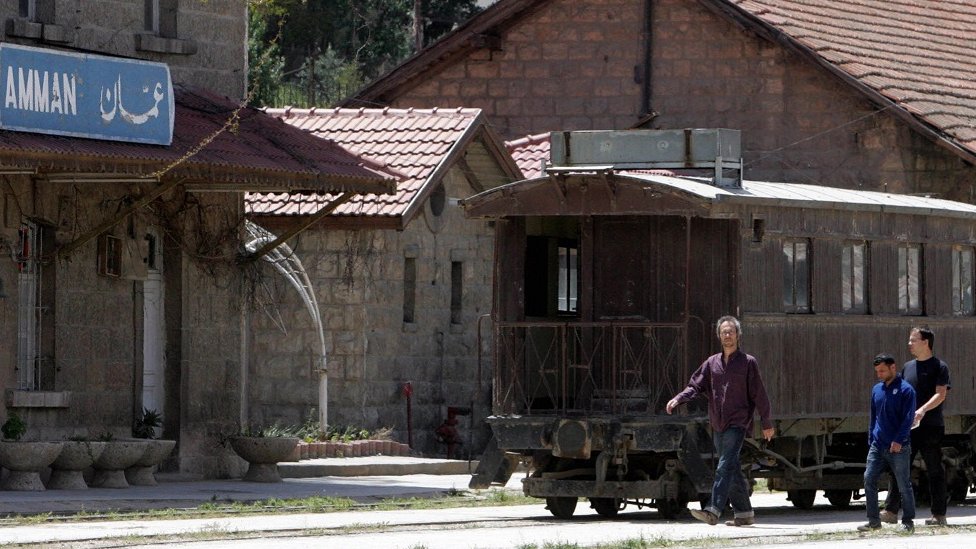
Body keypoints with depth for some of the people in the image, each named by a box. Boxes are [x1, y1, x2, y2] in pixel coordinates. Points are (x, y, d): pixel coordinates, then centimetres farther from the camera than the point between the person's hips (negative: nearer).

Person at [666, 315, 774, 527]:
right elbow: (696, 385, 7)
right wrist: (678, 399, -12)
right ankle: (744, 513, 19)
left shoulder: (748, 362, 0)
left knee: (725, 467, -18)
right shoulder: (712, 363, 12)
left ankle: (713, 510, -28)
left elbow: (759, 394, 0)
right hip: (717, 424, 6)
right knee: (733, 471, 11)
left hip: (737, 423, -6)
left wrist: (767, 423, 0)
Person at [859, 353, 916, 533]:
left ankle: (908, 521, 9)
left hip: (898, 448, -6)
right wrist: (870, 441, 15)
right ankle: (874, 520, 3)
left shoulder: (905, 390, -5)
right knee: (869, 479, -3)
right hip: (877, 447, 6)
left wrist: (898, 440, -19)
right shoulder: (876, 389, 14)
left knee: (904, 485, 0)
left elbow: (908, 418, -11)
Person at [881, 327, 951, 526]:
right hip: (907, 426, 6)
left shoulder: (939, 367, -2)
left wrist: (923, 410, -26)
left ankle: (939, 515, 6)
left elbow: (941, 394, -13)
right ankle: (891, 511, -3)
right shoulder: (908, 367, 16)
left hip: (931, 427, -6)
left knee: (934, 470, 1)